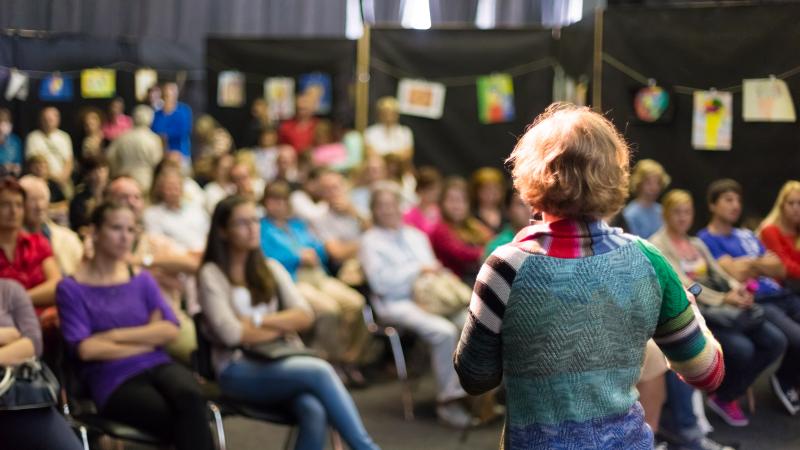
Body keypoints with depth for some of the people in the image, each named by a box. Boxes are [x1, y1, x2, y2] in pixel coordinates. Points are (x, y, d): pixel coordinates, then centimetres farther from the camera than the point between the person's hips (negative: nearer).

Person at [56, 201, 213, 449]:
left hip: (157, 365, 4)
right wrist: (149, 338, -3)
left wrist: (115, 335, -7)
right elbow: (85, 348, -10)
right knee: (188, 421, -29)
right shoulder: (71, 288, 0)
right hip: (114, 382, -4)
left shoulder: (142, 279, 13)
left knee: (190, 397, -32)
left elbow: (170, 329, 3)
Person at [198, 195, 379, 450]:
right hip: (237, 371, -4)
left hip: (275, 365, 4)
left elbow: (305, 316, 6)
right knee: (320, 371, -30)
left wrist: (259, 320, -8)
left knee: (314, 412, -31)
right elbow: (231, 333, -12)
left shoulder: (270, 268, 17)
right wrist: (281, 327, 0)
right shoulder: (211, 274, 1)